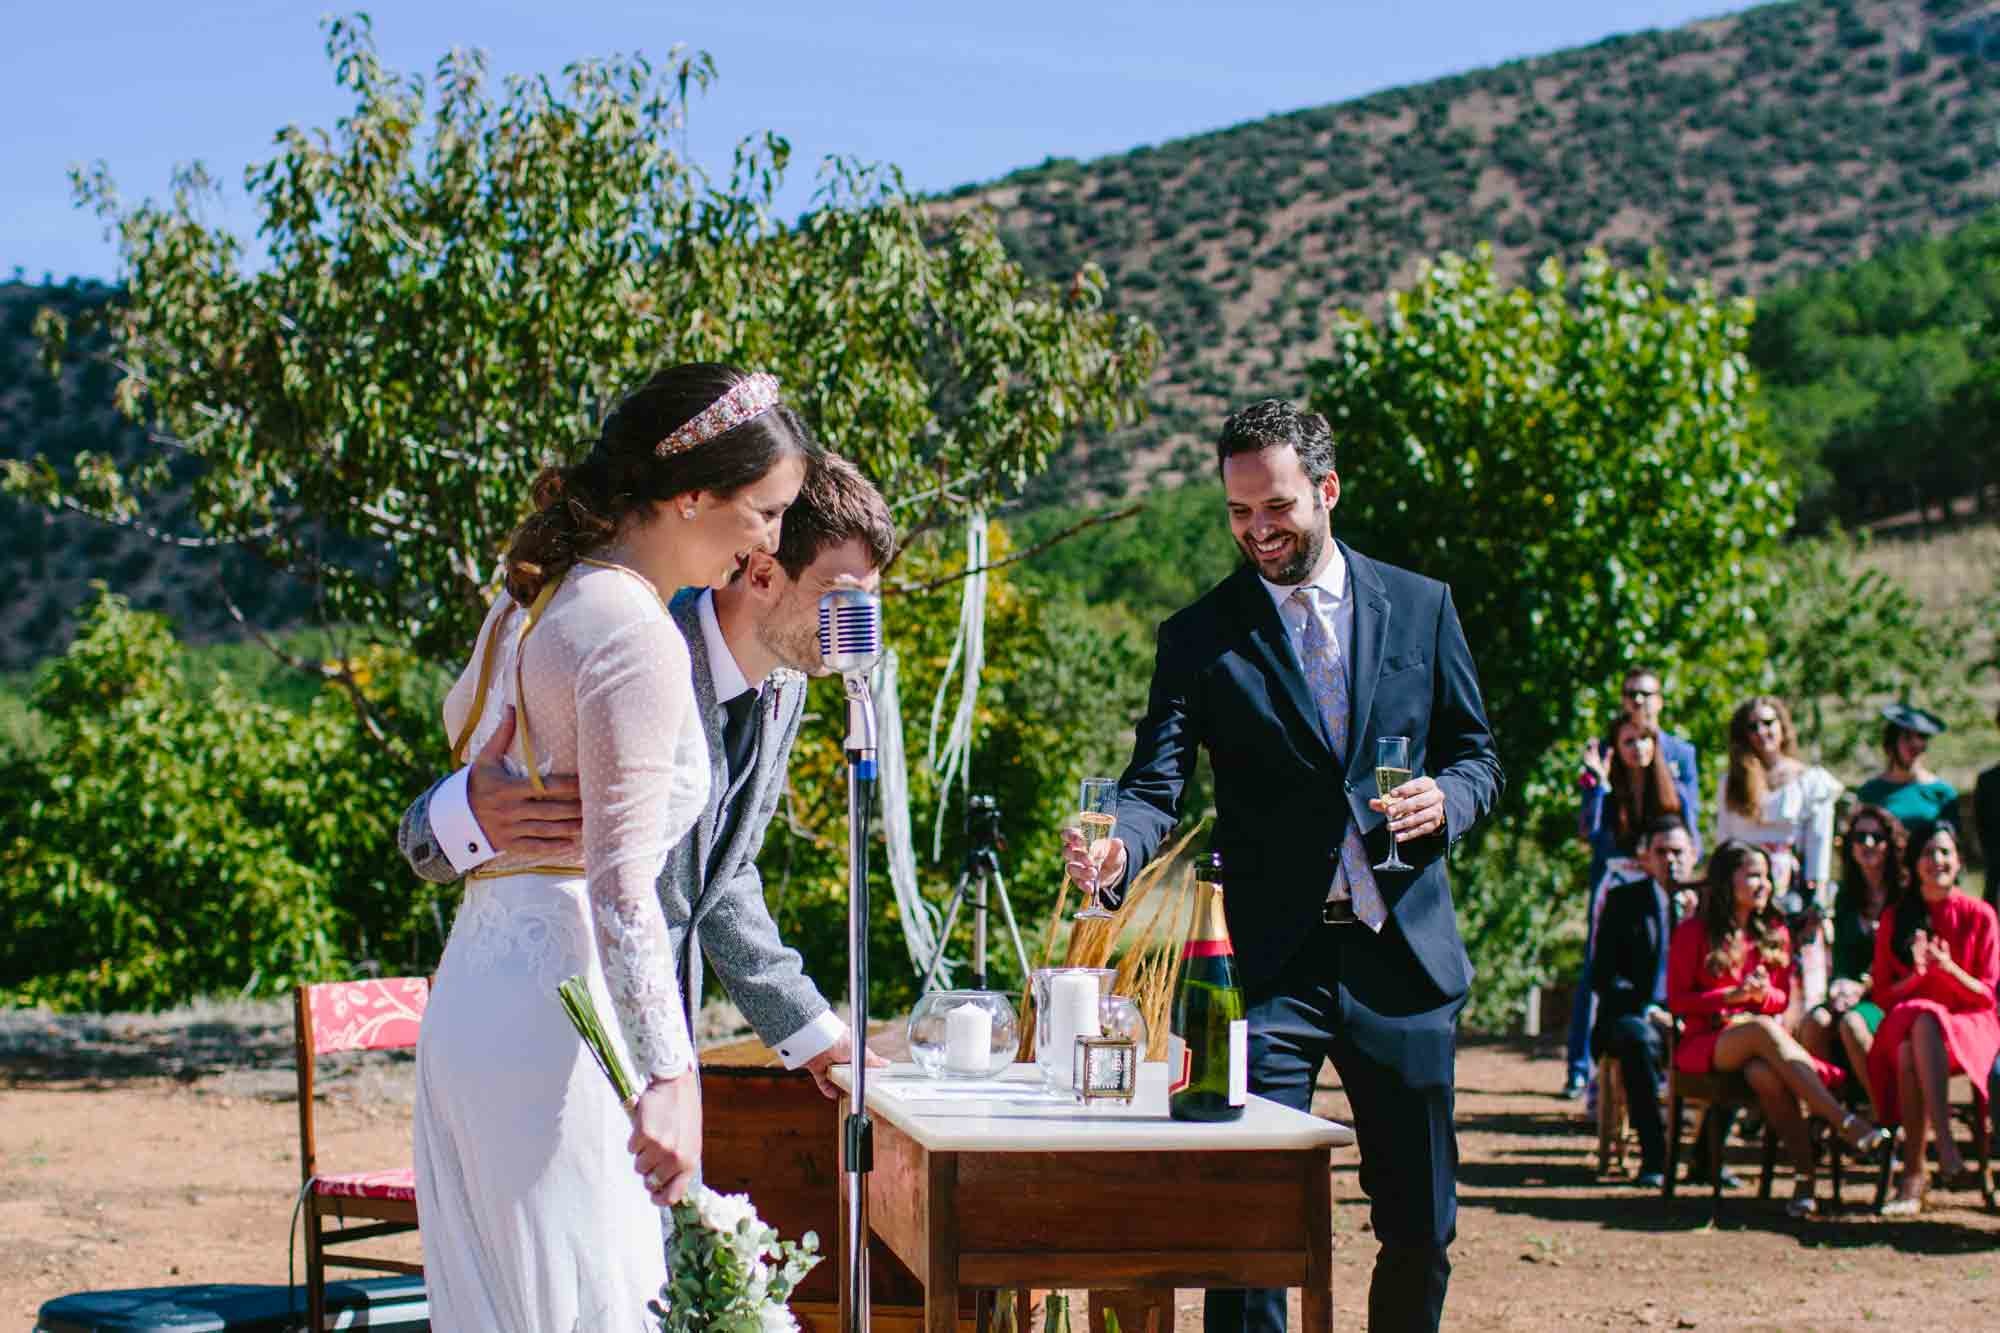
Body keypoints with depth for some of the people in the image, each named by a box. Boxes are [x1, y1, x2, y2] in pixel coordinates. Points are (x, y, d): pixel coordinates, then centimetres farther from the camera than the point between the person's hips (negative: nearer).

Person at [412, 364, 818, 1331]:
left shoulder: (537, 598, 14)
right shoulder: (638, 640, -14)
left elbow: (461, 720, 35)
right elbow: (620, 883, -20)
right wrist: (670, 1078, -23)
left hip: (474, 988, 10)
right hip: (550, 1014, -10)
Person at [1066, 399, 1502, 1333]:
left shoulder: (1419, 607, 7)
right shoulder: (1201, 636, 1)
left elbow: (1478, 757, 13)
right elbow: (1158, 786, -7)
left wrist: (1445, 800, -10)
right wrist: (1117, 847, -29)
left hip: (1402, 950, 2)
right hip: (1271, 959, -2)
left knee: (1421, 1226, 10)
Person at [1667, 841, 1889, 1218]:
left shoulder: (1774, 932, 14)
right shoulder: (1693, 932, 2)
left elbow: (1782, 1000, 16)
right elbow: (1676, 1000, -1)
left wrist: (1764, 994, -8)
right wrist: (1732, 995, -15)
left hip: (1759, 1043, 3)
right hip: (1704, 1043, -3)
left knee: (1764, 1074, -37)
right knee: (1763, 1029, -37)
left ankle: (1804, 1174, -43)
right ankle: (1846, 1123, -46)